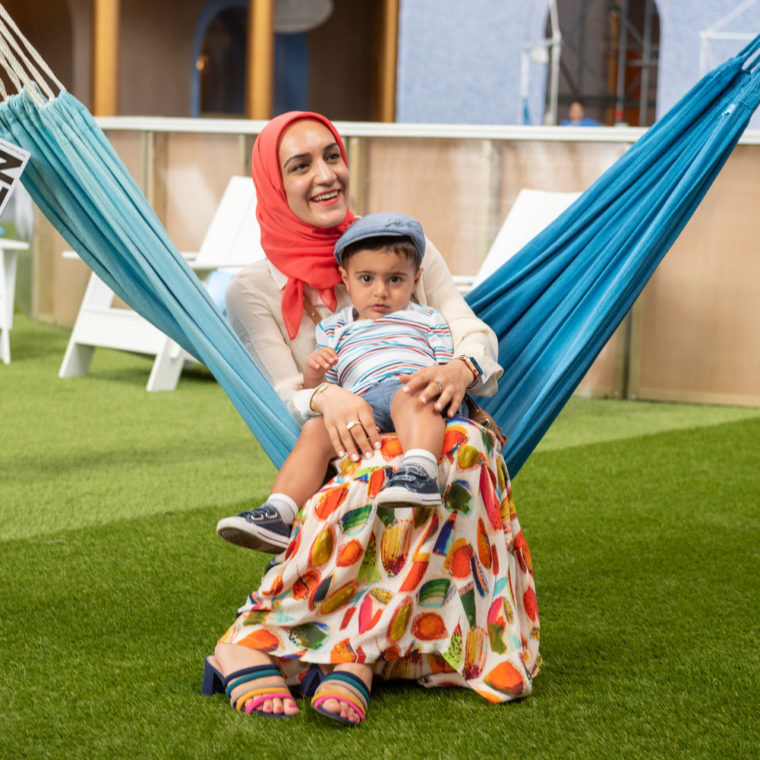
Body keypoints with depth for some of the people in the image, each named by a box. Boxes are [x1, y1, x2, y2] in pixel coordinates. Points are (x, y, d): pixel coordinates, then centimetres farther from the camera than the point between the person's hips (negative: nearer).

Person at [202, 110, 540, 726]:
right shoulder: (254, 291, 6)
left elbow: (474, 330, 2)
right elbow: (283, 393, -6)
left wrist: (461, 368, -24)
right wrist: (325, 399, -31)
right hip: (337, 463, -2)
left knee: (462, 445, -36)